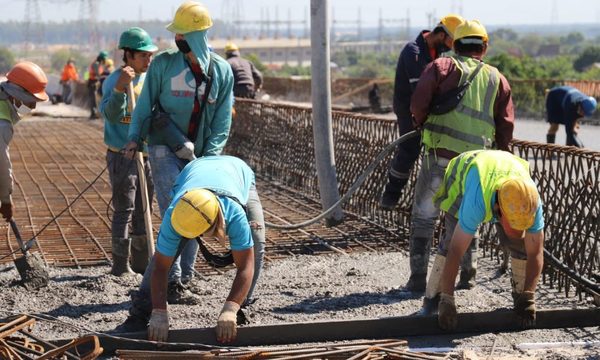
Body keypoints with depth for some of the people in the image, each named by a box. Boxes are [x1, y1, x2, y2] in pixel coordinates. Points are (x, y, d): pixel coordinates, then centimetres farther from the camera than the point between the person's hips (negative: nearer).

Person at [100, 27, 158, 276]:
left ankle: (141, 262, 22)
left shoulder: (149, 79, 8)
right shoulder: (114, 80, -13)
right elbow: (111, 115, -28)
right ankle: (120, 266, 0)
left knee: (142, 211, 13)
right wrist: (120, 88, -42)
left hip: (147, 154, 7)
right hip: (122, 155, -7)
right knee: (124, 210, -6)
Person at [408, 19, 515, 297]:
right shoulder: (497, 79, 13)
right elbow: (506, 126, 9)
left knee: (424, 217, 7)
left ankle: (418, 278, 5)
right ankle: (468, 273, 18)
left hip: (440, 155, -3)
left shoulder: (441, 67, 3)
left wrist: (422, 124, 12)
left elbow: (418, 104, -8)